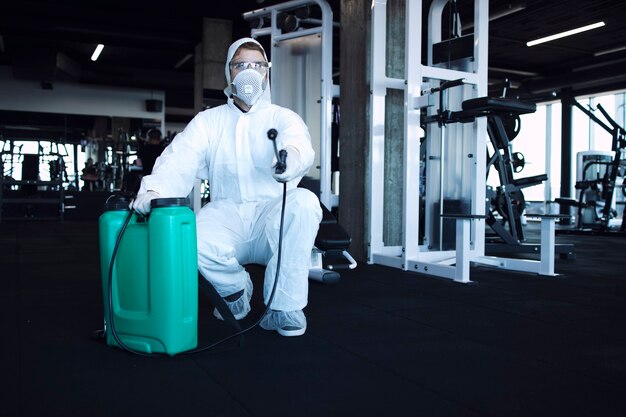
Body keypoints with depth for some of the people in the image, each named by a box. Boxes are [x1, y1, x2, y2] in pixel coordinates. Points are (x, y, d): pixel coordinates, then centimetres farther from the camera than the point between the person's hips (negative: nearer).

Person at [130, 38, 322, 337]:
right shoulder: (207, 121, 11)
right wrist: (154, 189, -28)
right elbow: (179, 160, -6)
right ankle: (235, 287, 6)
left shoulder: (283, 118, 5)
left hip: (273, 215, -1)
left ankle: (284, 306, -17)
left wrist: (291, 155, -46)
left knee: (304, 202, -32)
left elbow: (300, 143, -20)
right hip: (226, 214, 1)